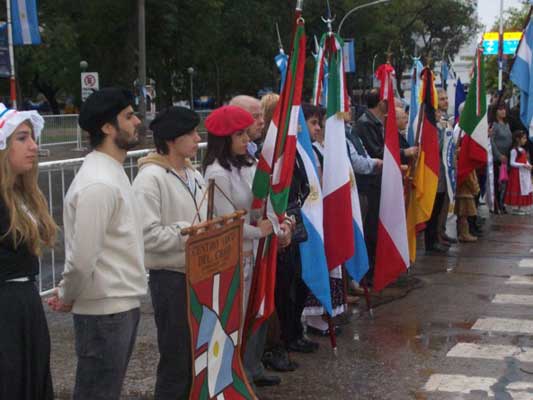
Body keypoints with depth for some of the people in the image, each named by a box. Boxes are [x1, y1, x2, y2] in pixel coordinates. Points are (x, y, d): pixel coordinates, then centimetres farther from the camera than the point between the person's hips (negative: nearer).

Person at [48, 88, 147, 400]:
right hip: (105, 311, -9)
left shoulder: (113, 171, 12)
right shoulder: (98, 183, -21)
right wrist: (67, 299, -6)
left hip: (123, 304, 9)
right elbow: (82, 259, -23)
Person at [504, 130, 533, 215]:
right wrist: (523, 165, -21)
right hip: (517, 173, -8)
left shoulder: (523, 150, 13)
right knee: (518, 190, -6)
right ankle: (516, 208, 0)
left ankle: (523, 208, 14)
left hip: (525, 173, 8)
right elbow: (512, 163, -16)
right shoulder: (514, 150, -12)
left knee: (525, 190, 8)